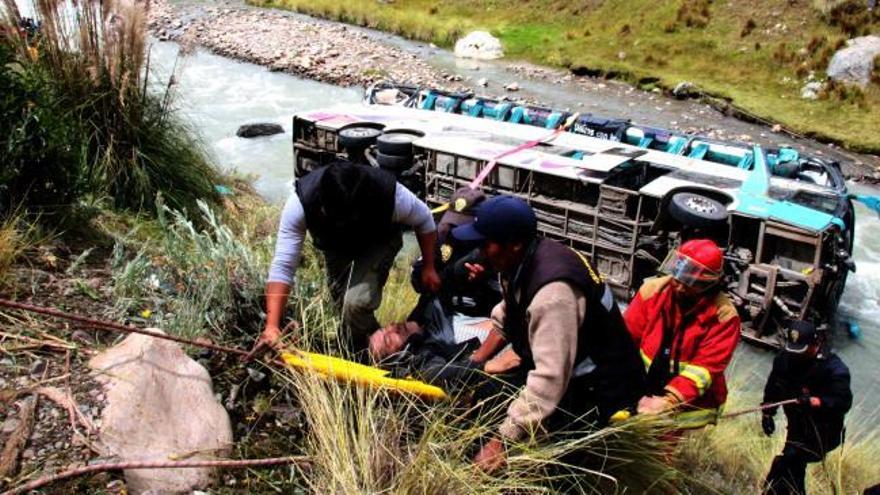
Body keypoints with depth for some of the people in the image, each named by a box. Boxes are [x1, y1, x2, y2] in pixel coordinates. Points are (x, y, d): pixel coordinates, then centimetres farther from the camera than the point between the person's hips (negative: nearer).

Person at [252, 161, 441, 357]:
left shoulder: (390, 194, -40)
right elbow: (282, 266, -36)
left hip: (378, 243, -2)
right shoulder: (300, 203, -39)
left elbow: (424, 219, -17)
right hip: (336, 246, 3)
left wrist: (429, 267, -10)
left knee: (357, 301, -25)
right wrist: (272, 326, -43)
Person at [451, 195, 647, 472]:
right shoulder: (523, 262, -4)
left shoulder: (552, 291, -31)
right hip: (574, 376, 9)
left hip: (599, 395, -9)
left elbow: (549, 380, -33)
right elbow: (505, 318, 14)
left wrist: (502, 441, -29)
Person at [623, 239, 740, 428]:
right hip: (644, 390, 3)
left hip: (691, 403, -3)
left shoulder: (723, 315, -14)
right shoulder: (653, 289, -7)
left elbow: (704, 368, -19)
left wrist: (668, 401, -30)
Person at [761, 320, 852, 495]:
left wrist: (814, 402, -35)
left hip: (822, 433, -7)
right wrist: (767, 413, 9)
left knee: (784, 465, -19)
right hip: (797, 426, 7)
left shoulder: (833, 367, -20)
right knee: (794, 465, 20)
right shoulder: (785, 358, -3)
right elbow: (773, 387, 11)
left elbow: (844, 402, -23)